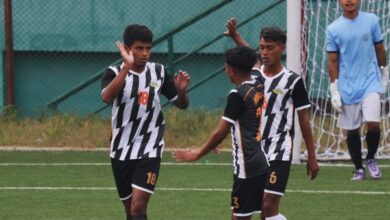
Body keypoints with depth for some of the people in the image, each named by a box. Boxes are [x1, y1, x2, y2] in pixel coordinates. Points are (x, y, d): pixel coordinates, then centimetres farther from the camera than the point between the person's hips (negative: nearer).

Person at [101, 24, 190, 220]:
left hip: (149, 150, -1)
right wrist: (127, 67, -35)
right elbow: (107, 97, -29)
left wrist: (181, 90, -14)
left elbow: (181, 105, 9)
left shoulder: (158, 72, 1)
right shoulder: (115, 73, -7)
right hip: (122, 150, 1)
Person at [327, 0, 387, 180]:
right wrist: (334, 90, -1)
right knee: (351, 131, 4)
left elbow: (379, 48, 12)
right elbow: (332, 61, 2)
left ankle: (371, 159, 13)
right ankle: (358, 169, 20)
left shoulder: (371, 21, 1)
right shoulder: (333, 29, -1)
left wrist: (384, 72, 16)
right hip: (348, 89, 0)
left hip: (370, 82, 0)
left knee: (373, 124, -13)